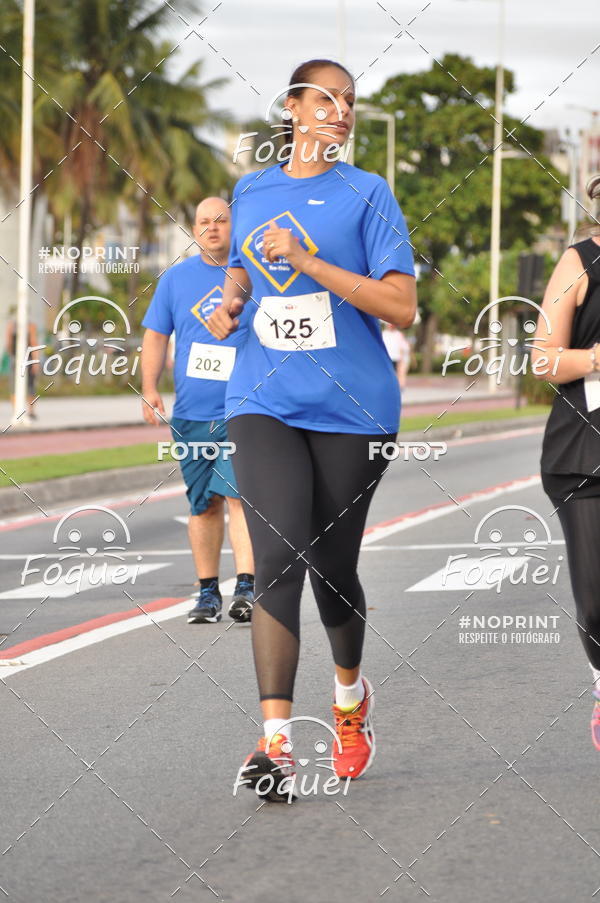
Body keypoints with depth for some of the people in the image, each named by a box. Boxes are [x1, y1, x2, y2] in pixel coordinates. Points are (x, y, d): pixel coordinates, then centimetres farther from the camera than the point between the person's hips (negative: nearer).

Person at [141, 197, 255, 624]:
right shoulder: (176, 278, 10)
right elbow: (156, 336, 12)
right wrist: (150, 389, -1)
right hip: (191, 413, 3)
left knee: (240, 493, -17)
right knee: (204, 503, 7)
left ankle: (247, 587, -20)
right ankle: (208, 592, 15)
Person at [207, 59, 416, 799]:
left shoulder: (366, 195, -1)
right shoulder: (251, 192, 10)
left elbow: (402, 307, -10)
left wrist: (308, 261, -17)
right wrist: (229, 300, 5)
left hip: (352, 407, -1)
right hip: (264, 403, 1)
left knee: (332, 567, 7)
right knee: (278, 556, -17)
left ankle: (351, 694, 38)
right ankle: (275, 738, -21)